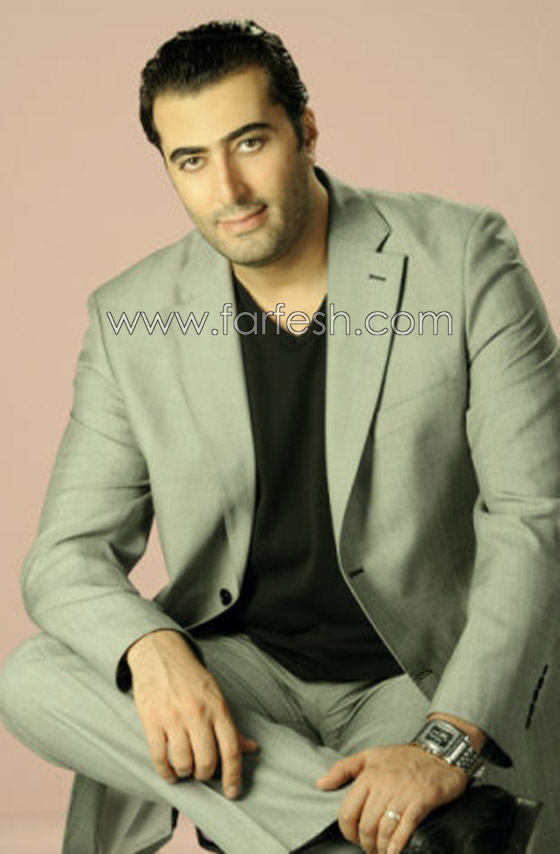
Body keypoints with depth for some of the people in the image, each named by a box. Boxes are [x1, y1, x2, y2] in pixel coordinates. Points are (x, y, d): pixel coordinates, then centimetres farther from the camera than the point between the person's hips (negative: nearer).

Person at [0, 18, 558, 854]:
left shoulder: (463, 257, -9)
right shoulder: (132, 317, -1)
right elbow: (69, 552, -1)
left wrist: (448, 744, -25)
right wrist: (152, 648, -27)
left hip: (432, 685, -3)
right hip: (239, 671, 4)